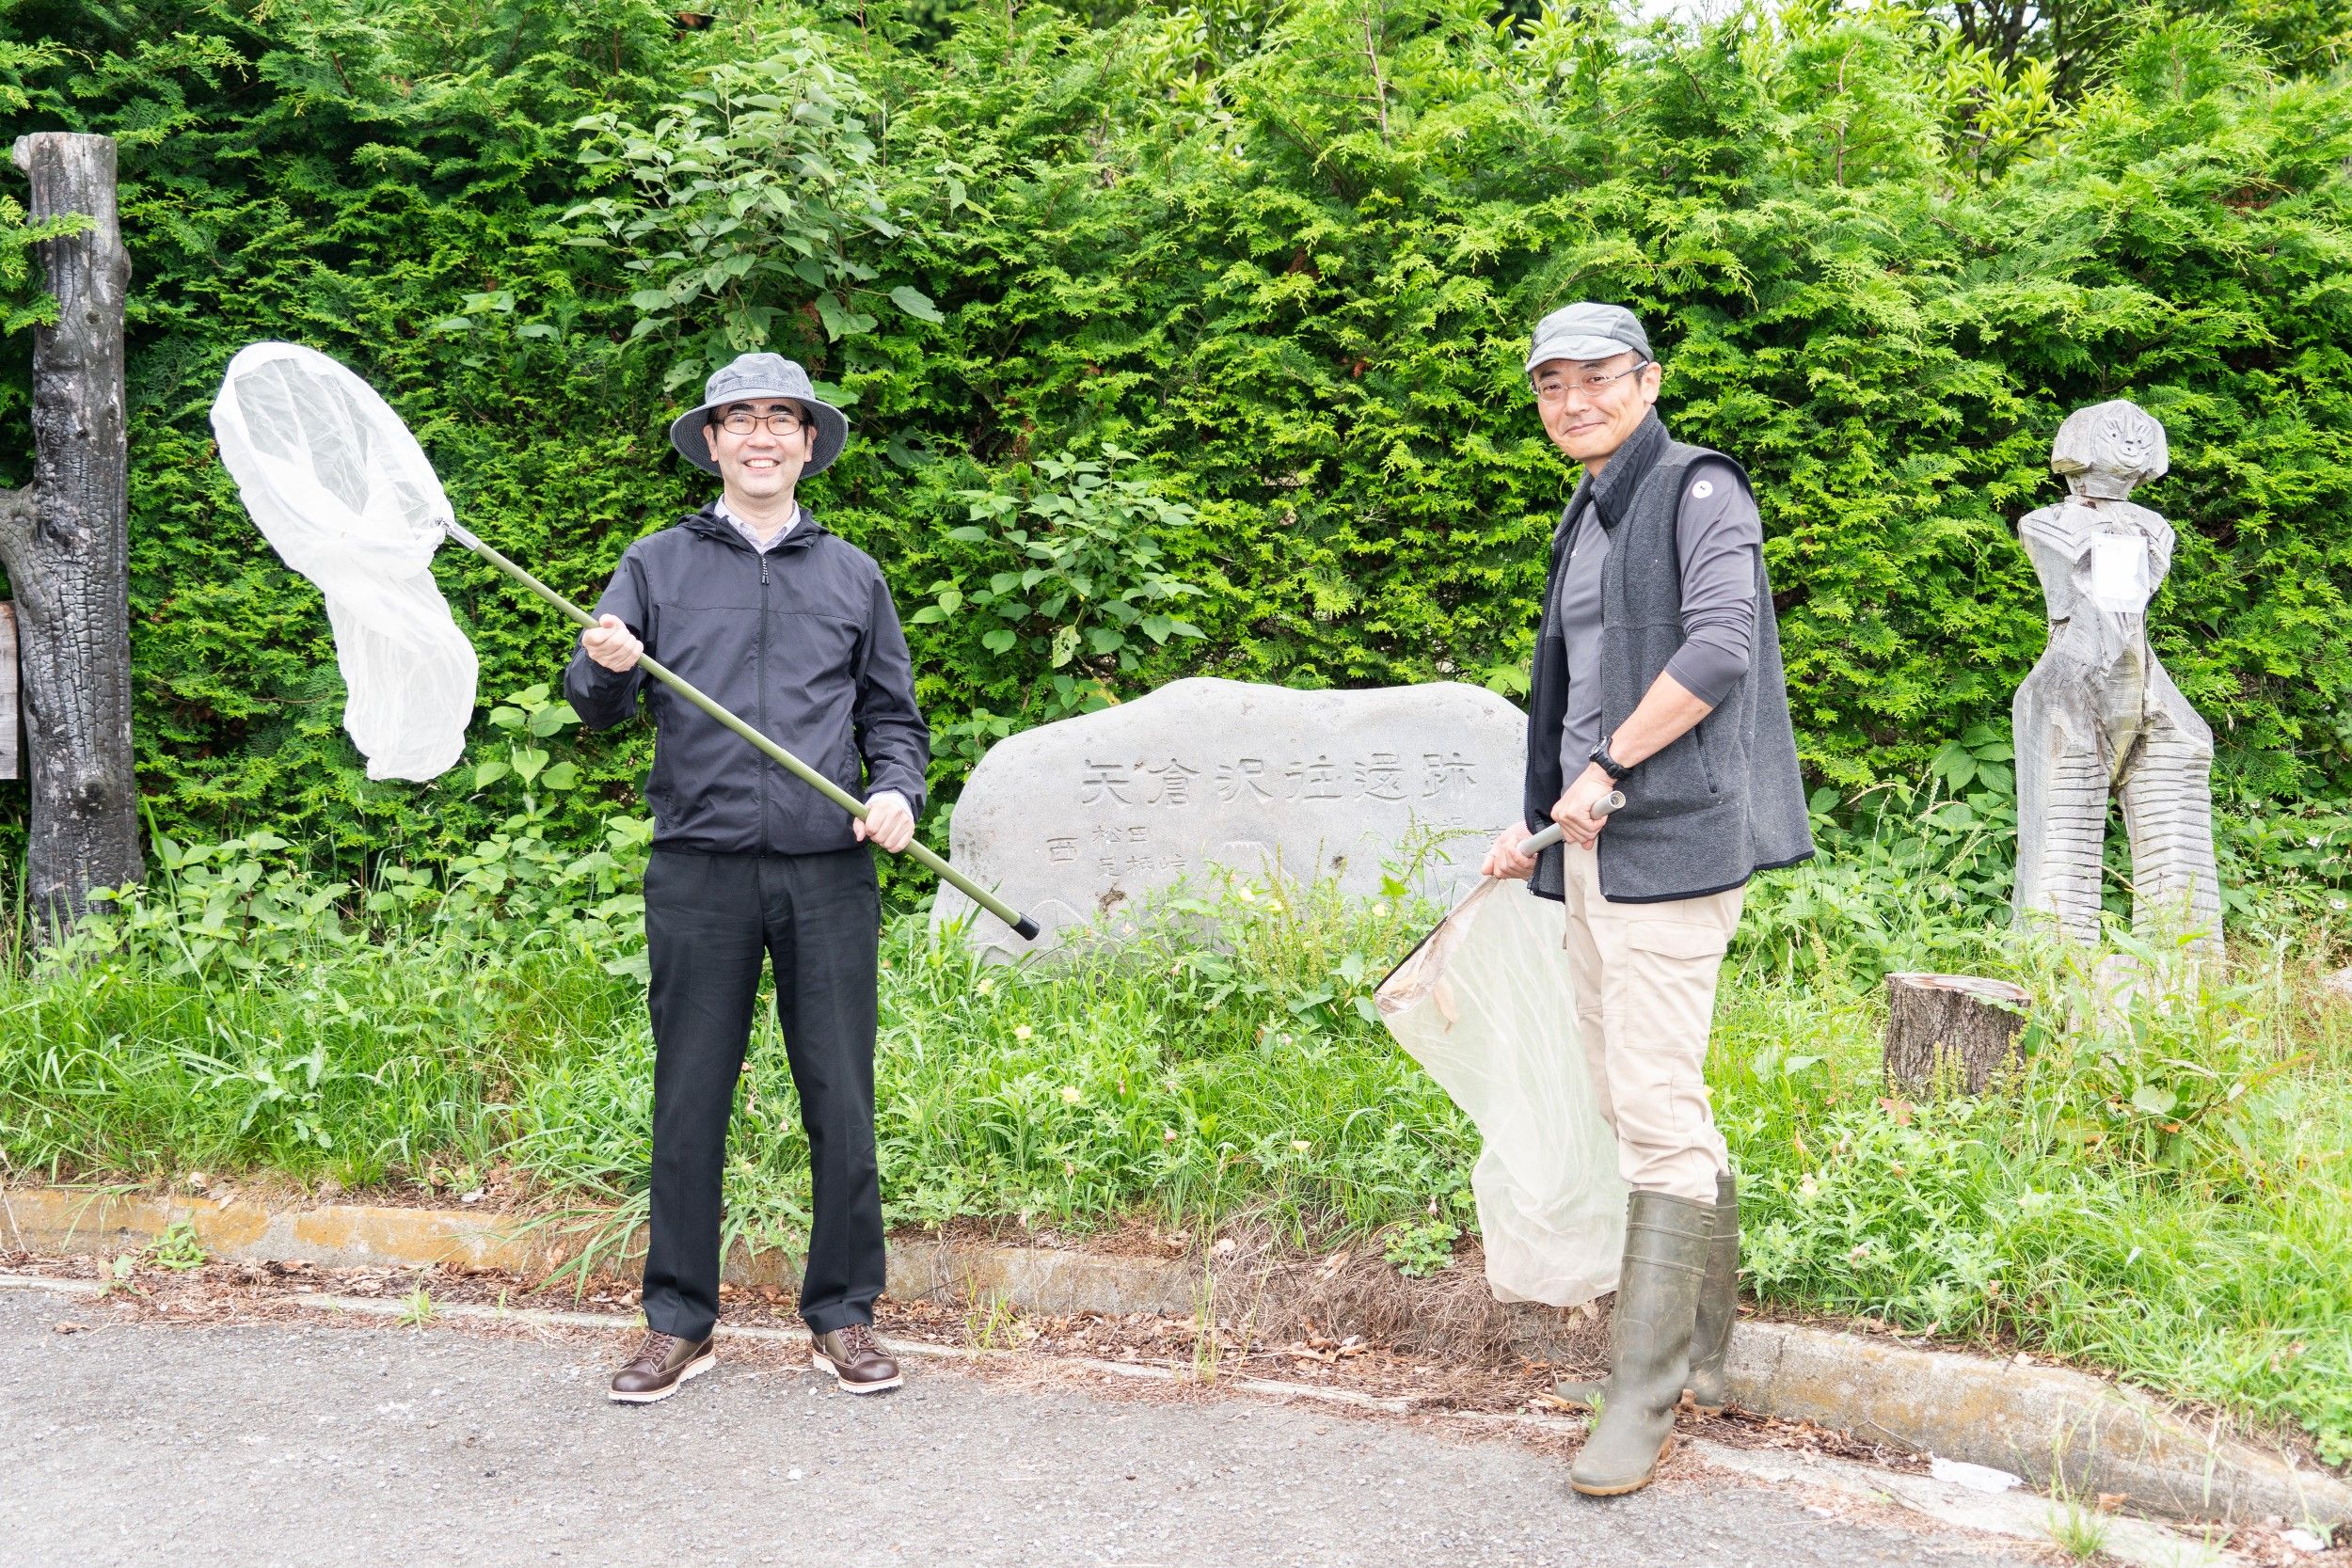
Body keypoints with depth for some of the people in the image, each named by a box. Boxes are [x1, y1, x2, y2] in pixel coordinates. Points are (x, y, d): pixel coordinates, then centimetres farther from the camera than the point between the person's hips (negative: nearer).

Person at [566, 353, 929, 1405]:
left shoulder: (852, 575, 15)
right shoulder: (657, 566, 10)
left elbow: (893, 715, 18)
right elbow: (596, 708, 8)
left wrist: (897, 789, -2)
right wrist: (604, 668, -15)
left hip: (830, 875, 1)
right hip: (699, 873, -1)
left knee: (842, 1102, 3)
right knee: (689, 1101, 4)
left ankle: (842, 1317, 16)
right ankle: (678, 1323, 16)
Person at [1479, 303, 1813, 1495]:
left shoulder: (1699, 491, -5)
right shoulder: (1582, 522, 19)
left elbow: (1717, 648, -19)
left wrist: (1605, 769, -14)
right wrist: (1535, 824, 20)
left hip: (1671, 832, -9)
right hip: (1594, 841, 9)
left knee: (1657, 1105, -9)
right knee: (1630, 1100, 12)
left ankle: (1643, 1389, -3)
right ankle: (1702, 1352, 23)